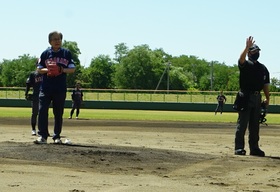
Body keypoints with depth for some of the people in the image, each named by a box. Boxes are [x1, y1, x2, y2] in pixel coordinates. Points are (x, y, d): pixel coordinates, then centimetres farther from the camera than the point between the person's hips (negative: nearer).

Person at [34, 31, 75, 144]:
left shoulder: (67, 53, 5)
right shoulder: (45, 53, 5)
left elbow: (72, 69, 4)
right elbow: (39, 69, 8)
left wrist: (62, 69, -15)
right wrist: (47, 69, -13)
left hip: (60, 88, 0)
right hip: (46, 87, 0)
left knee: (58, 113, 6)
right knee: (42, 111, -11)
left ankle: (57, 136, 15)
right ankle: (42, 136, -9)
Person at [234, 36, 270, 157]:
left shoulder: (263, 68, 16)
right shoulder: (245, 65, 0)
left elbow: (266, 84, 15)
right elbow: (241, 59, -24)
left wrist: (267, 98, 7)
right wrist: (247, 47, -34)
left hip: (257, 97, 6)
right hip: (246, 97, -5)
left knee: (255, 125, 9)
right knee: (242, 123, -5)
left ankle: (254, 148, 14)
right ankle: (239, 148, -2)